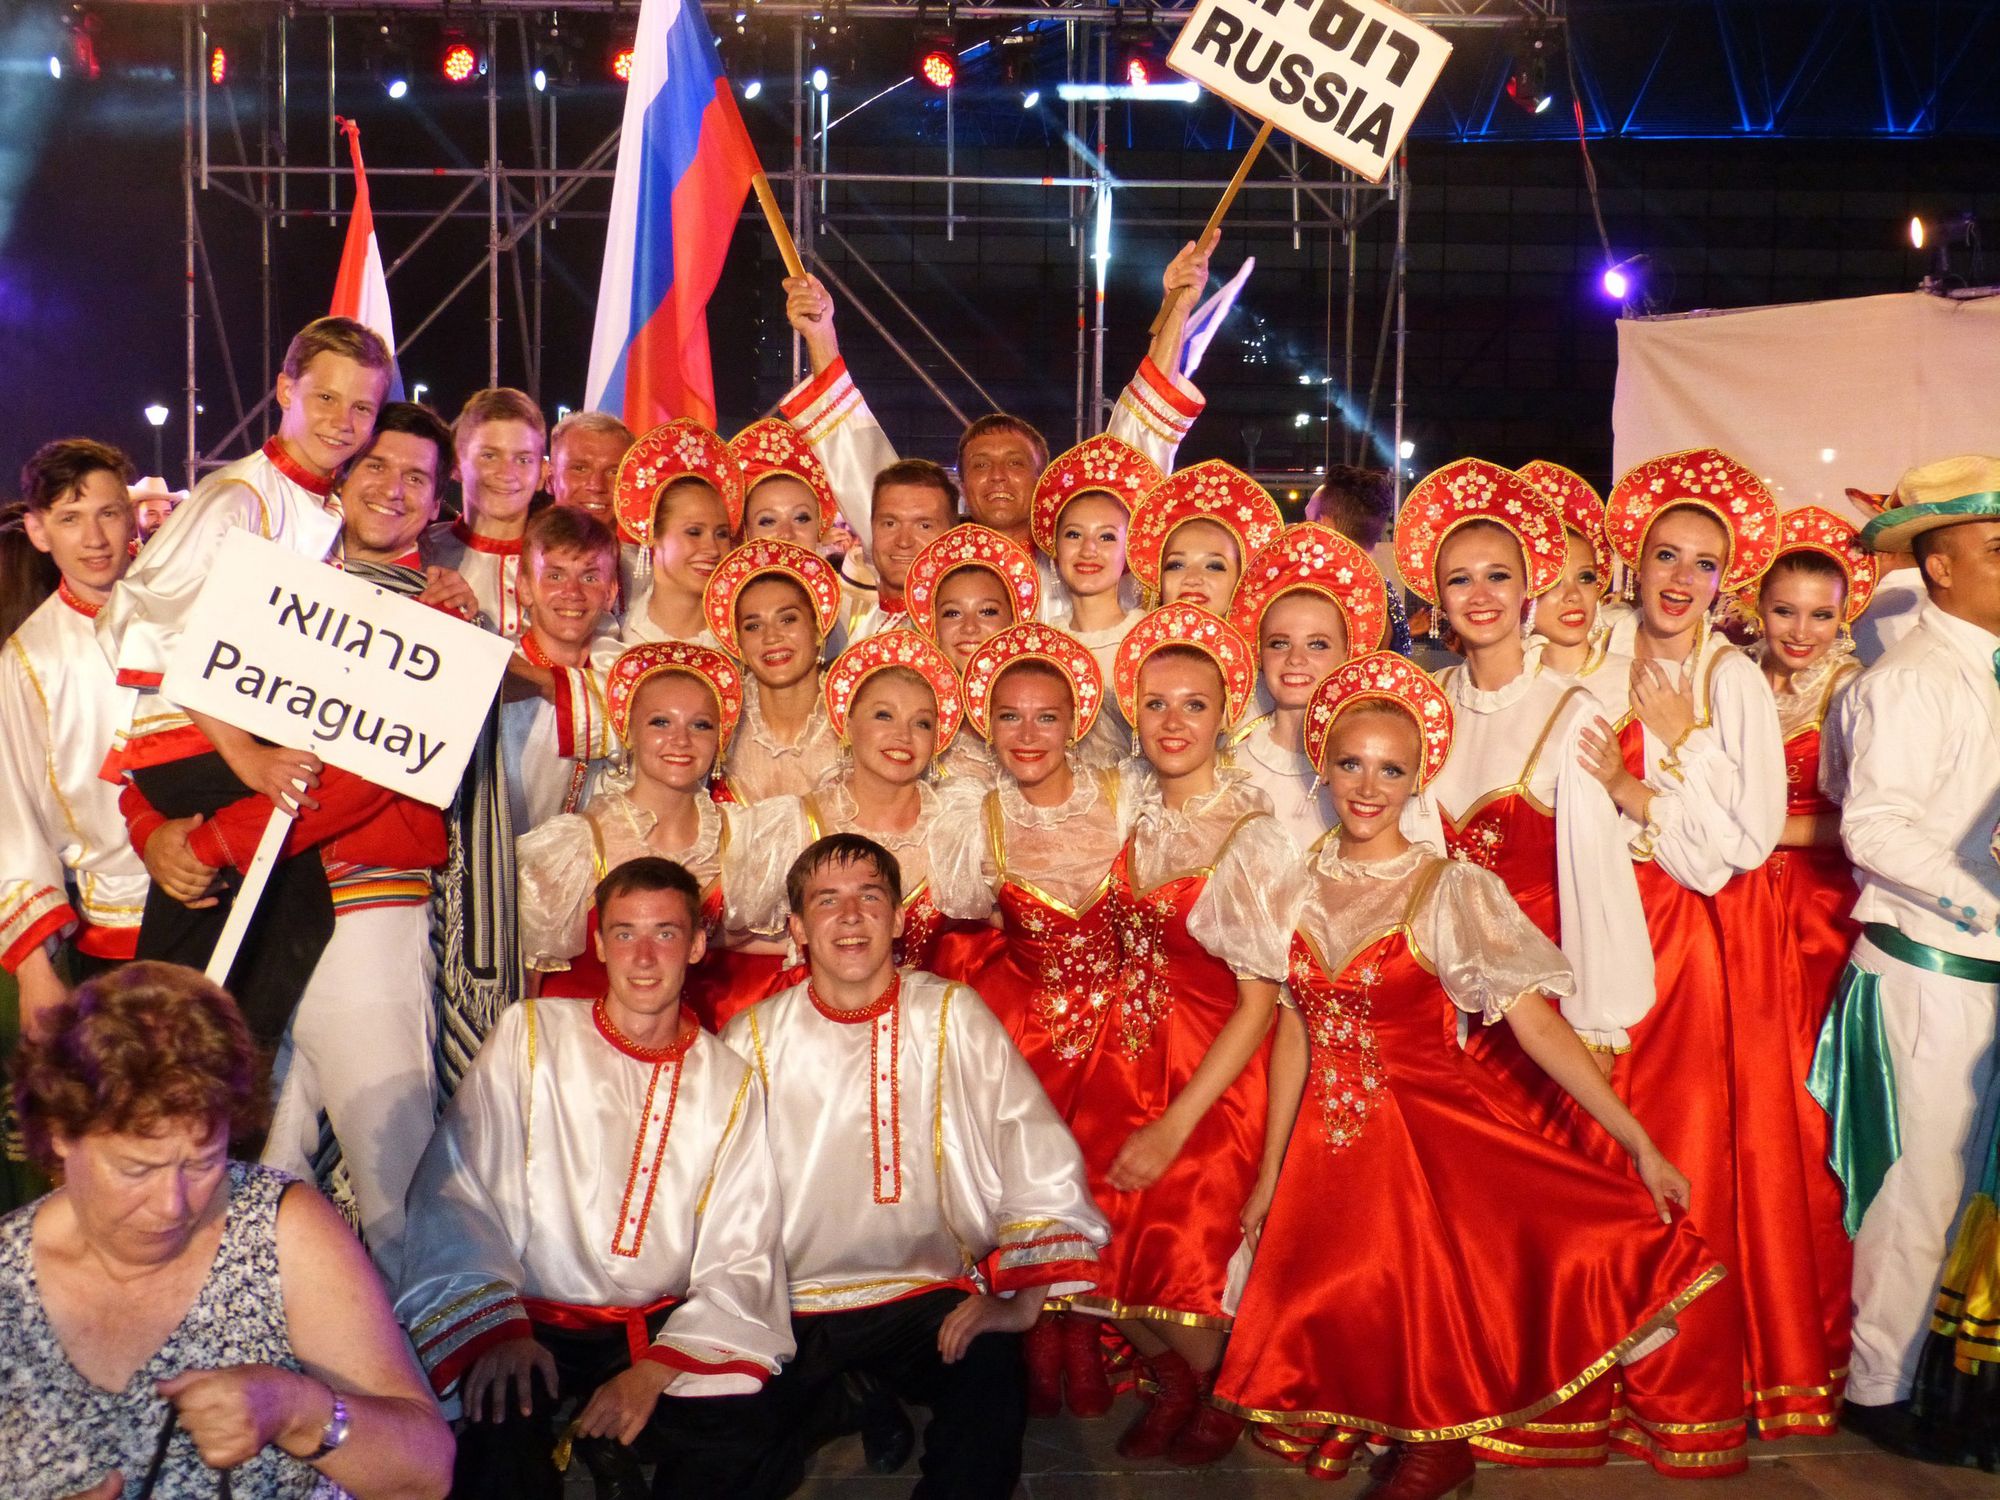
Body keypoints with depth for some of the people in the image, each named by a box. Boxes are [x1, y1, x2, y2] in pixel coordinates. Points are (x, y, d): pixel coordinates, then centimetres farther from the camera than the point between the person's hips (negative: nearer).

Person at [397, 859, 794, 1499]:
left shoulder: (732, 1083, 6)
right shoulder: (530, 1034, 2)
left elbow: (741, 1264, 1)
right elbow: (455, 1192, -5)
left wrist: (653, 1371, -15)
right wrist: (498, 1328, -19)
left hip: (667, 1326, 3)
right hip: (535, 1319, -2)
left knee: (741, 1437, -24)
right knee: (501, 1423, -32)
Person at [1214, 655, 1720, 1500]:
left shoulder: (1452, 891, -8)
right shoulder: (1301, 882, 3)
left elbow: (1535, 1022, -13)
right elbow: (1295, 1030, 8)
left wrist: (1638, 1142, -21)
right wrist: (1271, 1174, 8)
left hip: (1438, 1132, -3)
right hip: (1334, 1144, 3)